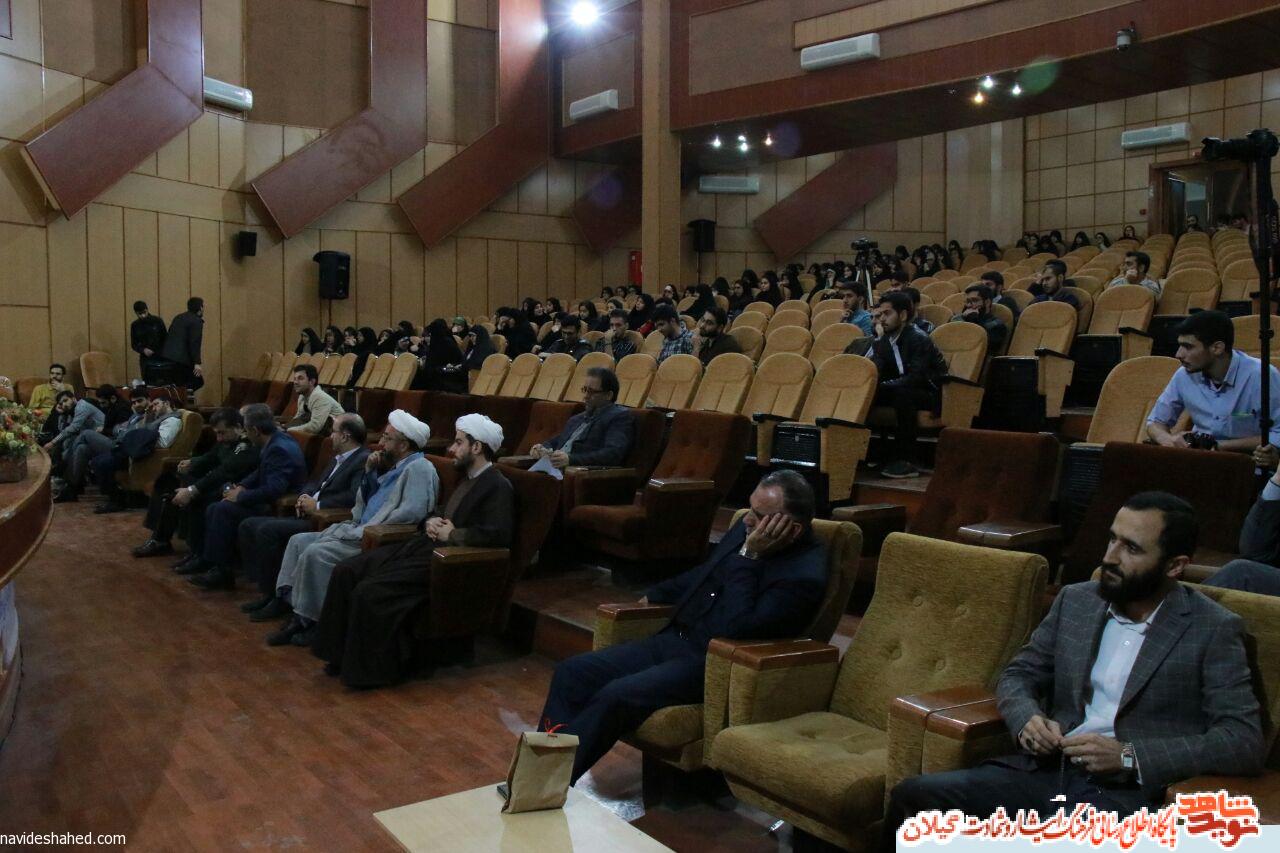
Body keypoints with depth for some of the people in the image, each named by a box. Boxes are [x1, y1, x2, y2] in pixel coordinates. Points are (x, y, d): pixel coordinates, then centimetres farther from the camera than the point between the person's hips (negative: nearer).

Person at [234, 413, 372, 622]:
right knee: (248, 526, 4)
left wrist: (317, 504, -17)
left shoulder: (364, 460, -12)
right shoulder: (339, 458, 19)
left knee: (267, 530, -25)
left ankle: (278, 597, -12)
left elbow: (355, 496, -26)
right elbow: (315, 483, 28)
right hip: (307, 516, 10)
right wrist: (304, 497, 5)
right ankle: (266, 590, 5)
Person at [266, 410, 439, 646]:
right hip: (359, 531, 11)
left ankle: (312, 621, -8)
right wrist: (370, 471, 8)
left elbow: (412, 513, -26)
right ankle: (298, 612, 3)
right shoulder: (395, 467, 18)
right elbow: (366, 503, 23)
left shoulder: (419, 468, -13)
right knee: (299, 541, 5)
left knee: (316, 553, -23)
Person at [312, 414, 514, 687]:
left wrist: (452, 534, -15)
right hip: (424, 546, 10)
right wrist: (432, 522, 6)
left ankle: (376, 668, -5)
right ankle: (344, 654, 6)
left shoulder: (499, 487, -11)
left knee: (370, 591, -23)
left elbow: (498, 535, -25)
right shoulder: (469, 479, 19)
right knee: (345, 571, -2)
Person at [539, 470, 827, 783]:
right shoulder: (748, 528, 6)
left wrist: (749, 556, -24)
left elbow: (735, 629, -27)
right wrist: (652, 597, 26)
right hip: (675, 639, 9)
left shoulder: (805, 576, -19)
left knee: (616, 696, -27)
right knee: (571, 673, -5)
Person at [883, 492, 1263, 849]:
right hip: (1047, 771, 5)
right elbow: (1018, 675, 19)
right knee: (914, 795, -19)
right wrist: (1028, 719, -5)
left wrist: (1129, 756, -18)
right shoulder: (1075, 601, 12)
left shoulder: (1214, 630, -2)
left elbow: (1246, 742, -9)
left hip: (1129, 792, -4)